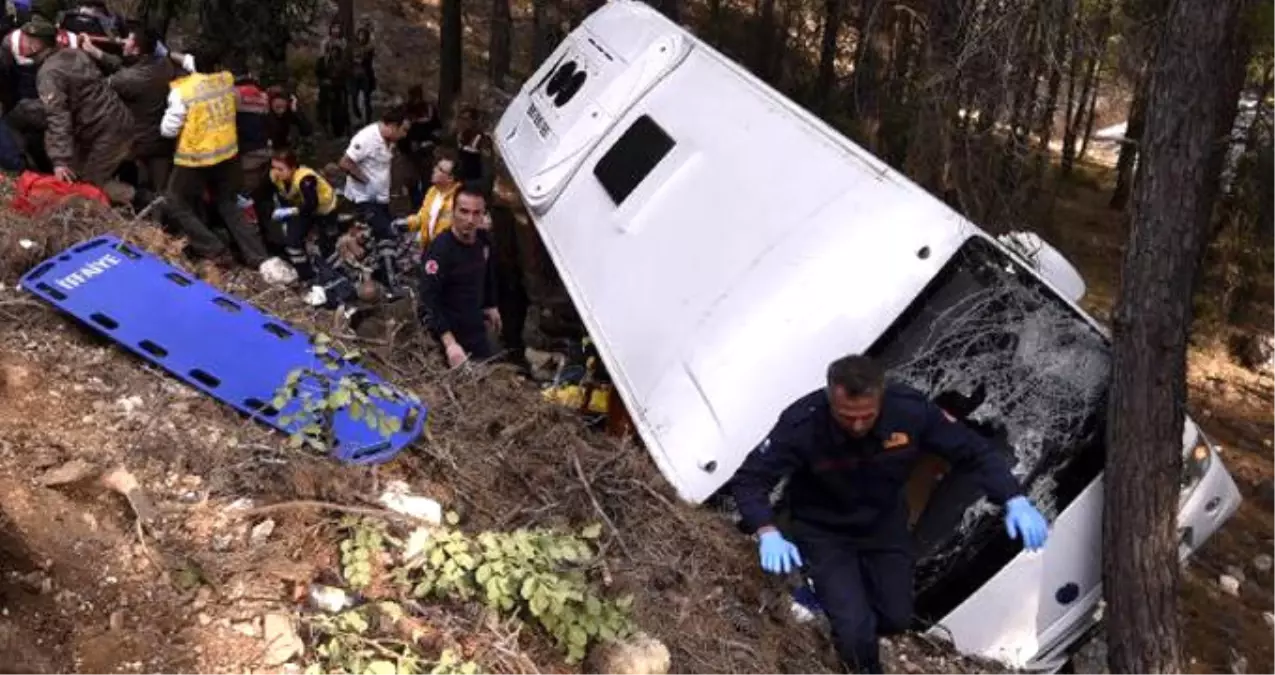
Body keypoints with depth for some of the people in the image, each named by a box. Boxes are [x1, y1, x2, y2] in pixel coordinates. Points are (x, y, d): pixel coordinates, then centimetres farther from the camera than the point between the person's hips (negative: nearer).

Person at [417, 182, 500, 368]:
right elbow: (428, 303, -31)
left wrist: (491, 305, 24)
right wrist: (449, 343, -40)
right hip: (450, 335, -7)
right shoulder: (440, 250, -25)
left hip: (477, 332, 7)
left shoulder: (484, 240, -3)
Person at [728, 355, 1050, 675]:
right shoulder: (803, 424, -35)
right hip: (824, 531, -3)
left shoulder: (910, 410, -28)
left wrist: (1015, 501, -29)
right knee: (855, 630, -13)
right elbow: (748, 480, -27)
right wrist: (768, 534, -45)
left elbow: (977, 452, -15)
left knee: (896, 619, 8)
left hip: (884, 524, 3)